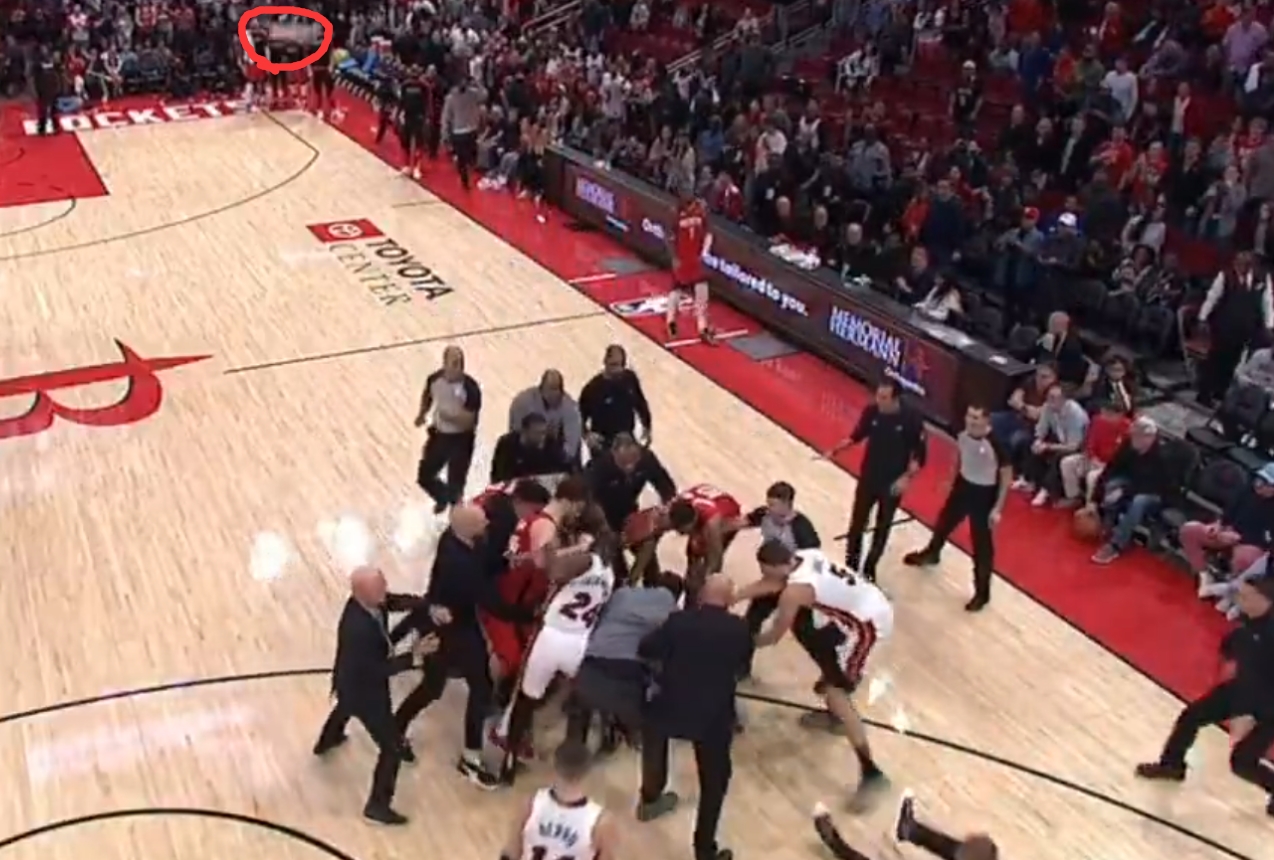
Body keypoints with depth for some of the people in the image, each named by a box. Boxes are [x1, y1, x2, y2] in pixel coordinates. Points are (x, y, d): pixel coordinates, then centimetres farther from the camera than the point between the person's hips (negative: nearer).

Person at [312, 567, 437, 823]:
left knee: (345, 706, 42)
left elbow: (397, 601, -9)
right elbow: (380, 669, -34)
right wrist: (415, 654, -34)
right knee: (392, 746, 6)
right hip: (365, 691, -9)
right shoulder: (358, 629, -43)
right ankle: (378, 805, 22)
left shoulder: (363, 600, -19)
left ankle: (326, 742, 73)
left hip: (351, 682, 9)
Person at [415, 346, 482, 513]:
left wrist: (451, 417, -40)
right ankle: (443, 498, 48)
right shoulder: (434, 379, -11)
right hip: (439, 435, 5)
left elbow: (469, 421, -26)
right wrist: (422, 414, 6)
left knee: (455, 483, 1)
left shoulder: (470, 387, -25)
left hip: (461, 440, -5)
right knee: (424, 477, 16)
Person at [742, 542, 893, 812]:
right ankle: (834, 712, 42)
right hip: (872, 604, 10)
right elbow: (768, 584, 16)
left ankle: (871, 773, -12)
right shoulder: (804, 556, 2)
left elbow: (774, 637, -7)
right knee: (808, 632, 27)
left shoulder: (794, 591, -21)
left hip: (868, 622, -10)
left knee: (835, 691, -9)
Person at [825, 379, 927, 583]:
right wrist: (836, 450, -5)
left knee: (882, 529, 14)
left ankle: (869, 570, 33)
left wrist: (907, 477, -25)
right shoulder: (871, 412, -13)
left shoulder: (912, 421, -22)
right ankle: (850, 567, 31)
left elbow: (919, 456, -12)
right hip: (868, 478, 2)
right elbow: (857, 435, 6)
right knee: (857, 524, 11)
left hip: (893, 484, -2)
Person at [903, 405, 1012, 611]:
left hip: (984, 494, -6)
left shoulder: (995, 444, -30)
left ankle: (982, 593, 19)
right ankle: (931, 553, 59)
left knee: (982, 546, 3)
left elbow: (1007, 476, -20)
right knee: (944, 521, 28)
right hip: (963, 485, 6)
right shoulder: (963, 434, -13)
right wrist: (953, 479, 20)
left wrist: (997, 508, -19)